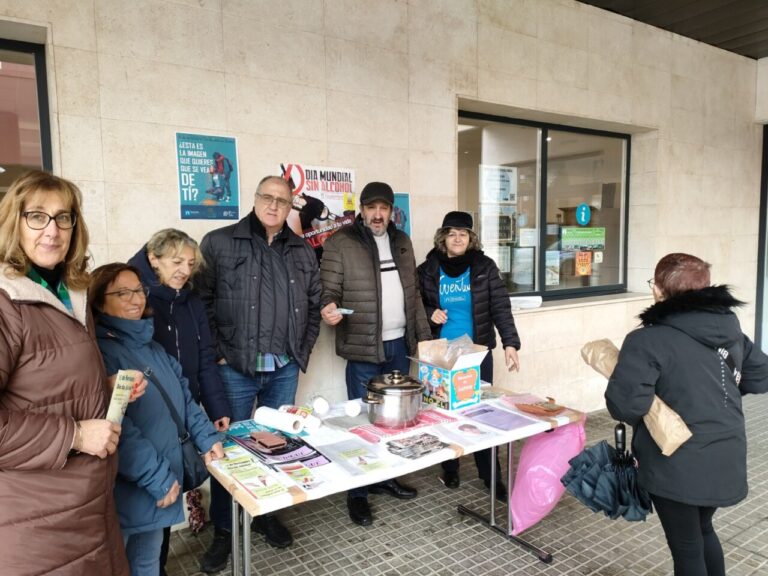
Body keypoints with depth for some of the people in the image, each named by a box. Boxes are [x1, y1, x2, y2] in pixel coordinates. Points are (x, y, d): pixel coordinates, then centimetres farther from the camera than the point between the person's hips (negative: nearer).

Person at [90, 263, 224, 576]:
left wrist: (206, 437, 6)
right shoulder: (98, 351, -17)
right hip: (125, 487, -7)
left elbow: (183, 394, 15)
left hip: (162, 481, 7)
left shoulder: (150, 345, 10)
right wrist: (157, 476, -22)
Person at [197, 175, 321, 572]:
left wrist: (303, 350, 6)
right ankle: (223, 530, 25)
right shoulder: (219, 243, -3)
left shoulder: (303, 251, 10)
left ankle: (266, 515, 36)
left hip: (284, 369, 4)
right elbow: (202, 301, -6)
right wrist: (217, 353, -11)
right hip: (235, 368, -3)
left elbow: (314, 304, 14)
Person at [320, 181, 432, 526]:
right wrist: (329, 307, -31)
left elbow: (413, 293, 15)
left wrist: (424, 336, 12)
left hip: (399, 343, 6)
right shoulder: (341, 243, -7)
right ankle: (358, 491, 18)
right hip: (363, 346, -6)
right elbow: (328, 290, -8)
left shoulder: (401, 241, 11)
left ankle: (386, 477, 32)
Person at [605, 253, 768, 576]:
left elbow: (625, 403, -27)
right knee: (702, 530, 29)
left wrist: (647, 420, -6)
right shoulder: (731, 328, 2)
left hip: (677, 466, -7)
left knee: (686, 547, 13)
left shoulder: (647, 340, -21)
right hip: (726, 459, 7)